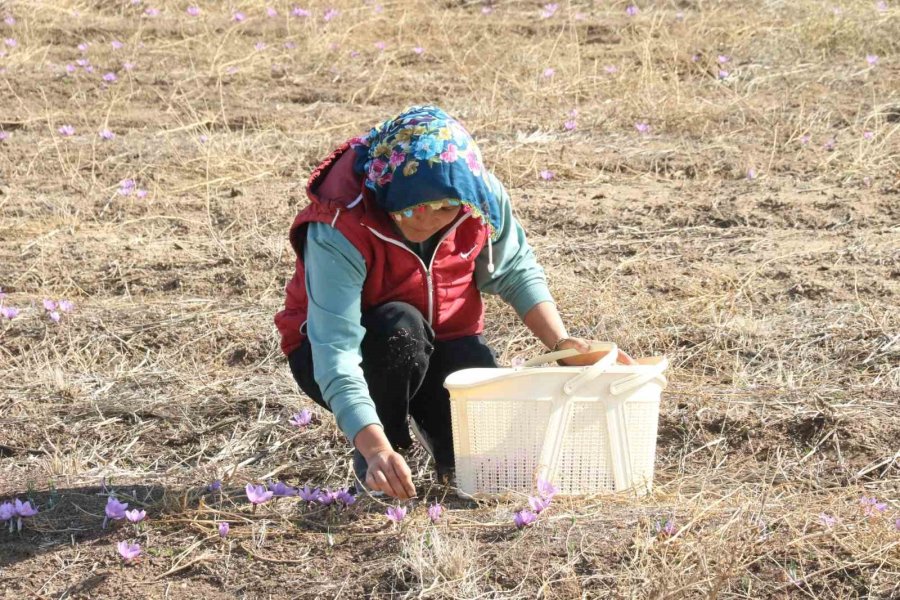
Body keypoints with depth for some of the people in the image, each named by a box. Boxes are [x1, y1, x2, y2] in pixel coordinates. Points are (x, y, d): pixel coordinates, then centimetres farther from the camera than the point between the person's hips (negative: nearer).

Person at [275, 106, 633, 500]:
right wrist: (376, 449, -50)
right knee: (401, 326, -37)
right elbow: (336, 351, -39)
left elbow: (515, 273, -2)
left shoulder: (480, 196, -21)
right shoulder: (340, 227, -34)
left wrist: (561, 342, -18)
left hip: (443, 339, 3)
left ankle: (424, 420, 13)